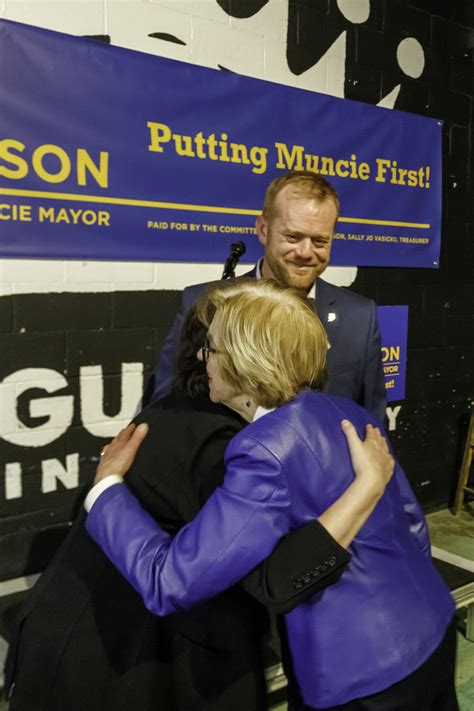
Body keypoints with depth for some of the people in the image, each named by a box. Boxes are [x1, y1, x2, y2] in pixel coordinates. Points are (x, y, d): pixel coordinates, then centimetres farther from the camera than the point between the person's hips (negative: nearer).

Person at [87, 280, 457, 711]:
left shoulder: (269, 454, -26)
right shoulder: (347, 414, -1)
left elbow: (169, 582, -24)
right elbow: (411, 521, 9)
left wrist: (106, 486, -12)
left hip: (366, 676, -7)